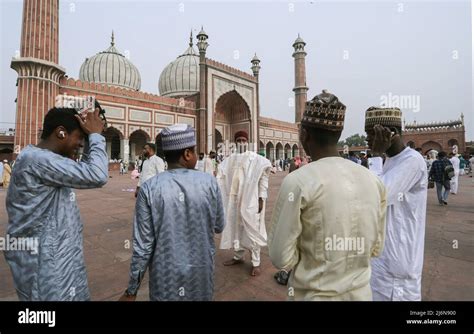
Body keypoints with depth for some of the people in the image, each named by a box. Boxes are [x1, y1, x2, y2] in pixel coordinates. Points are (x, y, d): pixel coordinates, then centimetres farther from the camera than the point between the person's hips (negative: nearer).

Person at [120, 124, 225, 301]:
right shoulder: (209, 182, -13)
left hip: (165, 276, -1)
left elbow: (143, 246, -12)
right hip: (200, 273, 1)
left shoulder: (149, 188, -15)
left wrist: (131, 291, 1)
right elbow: (219, 226, -1)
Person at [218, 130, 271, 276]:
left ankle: (256, 263, 18)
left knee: (252, 231, 4)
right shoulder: (229, 160, 4)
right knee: (235, 229, 16)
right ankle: (238, 256, 35)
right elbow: (221, 177, 6)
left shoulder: (257, 160, -7)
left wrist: (261, 198, -10)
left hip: (250, 200, -4)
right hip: (233, 200, 4)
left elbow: (263, 179, -6)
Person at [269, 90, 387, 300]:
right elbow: (375, 248, 5)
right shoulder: (374, 181, -6)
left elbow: (281, 258, -17)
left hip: (314, 294, -4)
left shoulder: (297, 182, -22)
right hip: (361, 292, 5)